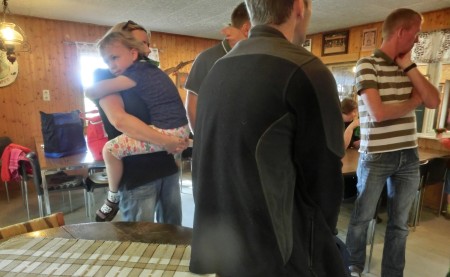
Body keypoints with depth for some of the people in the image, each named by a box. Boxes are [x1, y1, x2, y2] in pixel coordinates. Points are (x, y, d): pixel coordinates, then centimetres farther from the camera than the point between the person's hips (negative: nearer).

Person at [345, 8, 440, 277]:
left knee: (400, 224, 15)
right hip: (376, 157, -6)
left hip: (409, 157, 6)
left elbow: (434, 101, 3)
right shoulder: (367, 64, -10)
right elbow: (378, 113, -19)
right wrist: (413, 102, -3)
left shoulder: (407, 66, 10)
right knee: (362, 218, 12)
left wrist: (409, 67, -2)